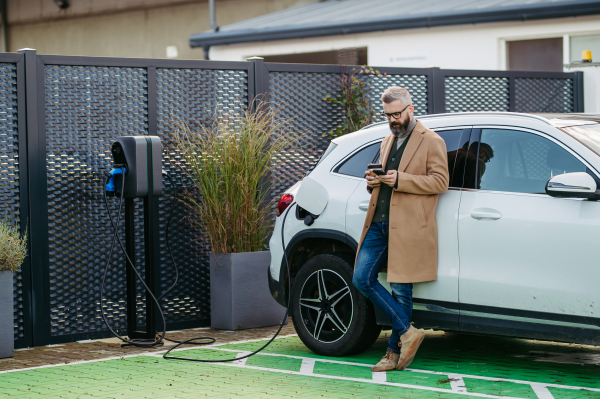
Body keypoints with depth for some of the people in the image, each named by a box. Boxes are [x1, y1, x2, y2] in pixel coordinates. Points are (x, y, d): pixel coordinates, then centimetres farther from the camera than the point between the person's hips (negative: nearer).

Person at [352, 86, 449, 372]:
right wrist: (373, 182, 6)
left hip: (407, 227, -7)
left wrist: (400, 179, -18)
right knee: (362, 279, -3)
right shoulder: (387, 142, 23)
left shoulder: (432, 142, 0)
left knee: (400, 290, -3)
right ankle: (407, 332, 5)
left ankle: (395, 352, 9)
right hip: (378, 224, 7)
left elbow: (440, 181, -8)